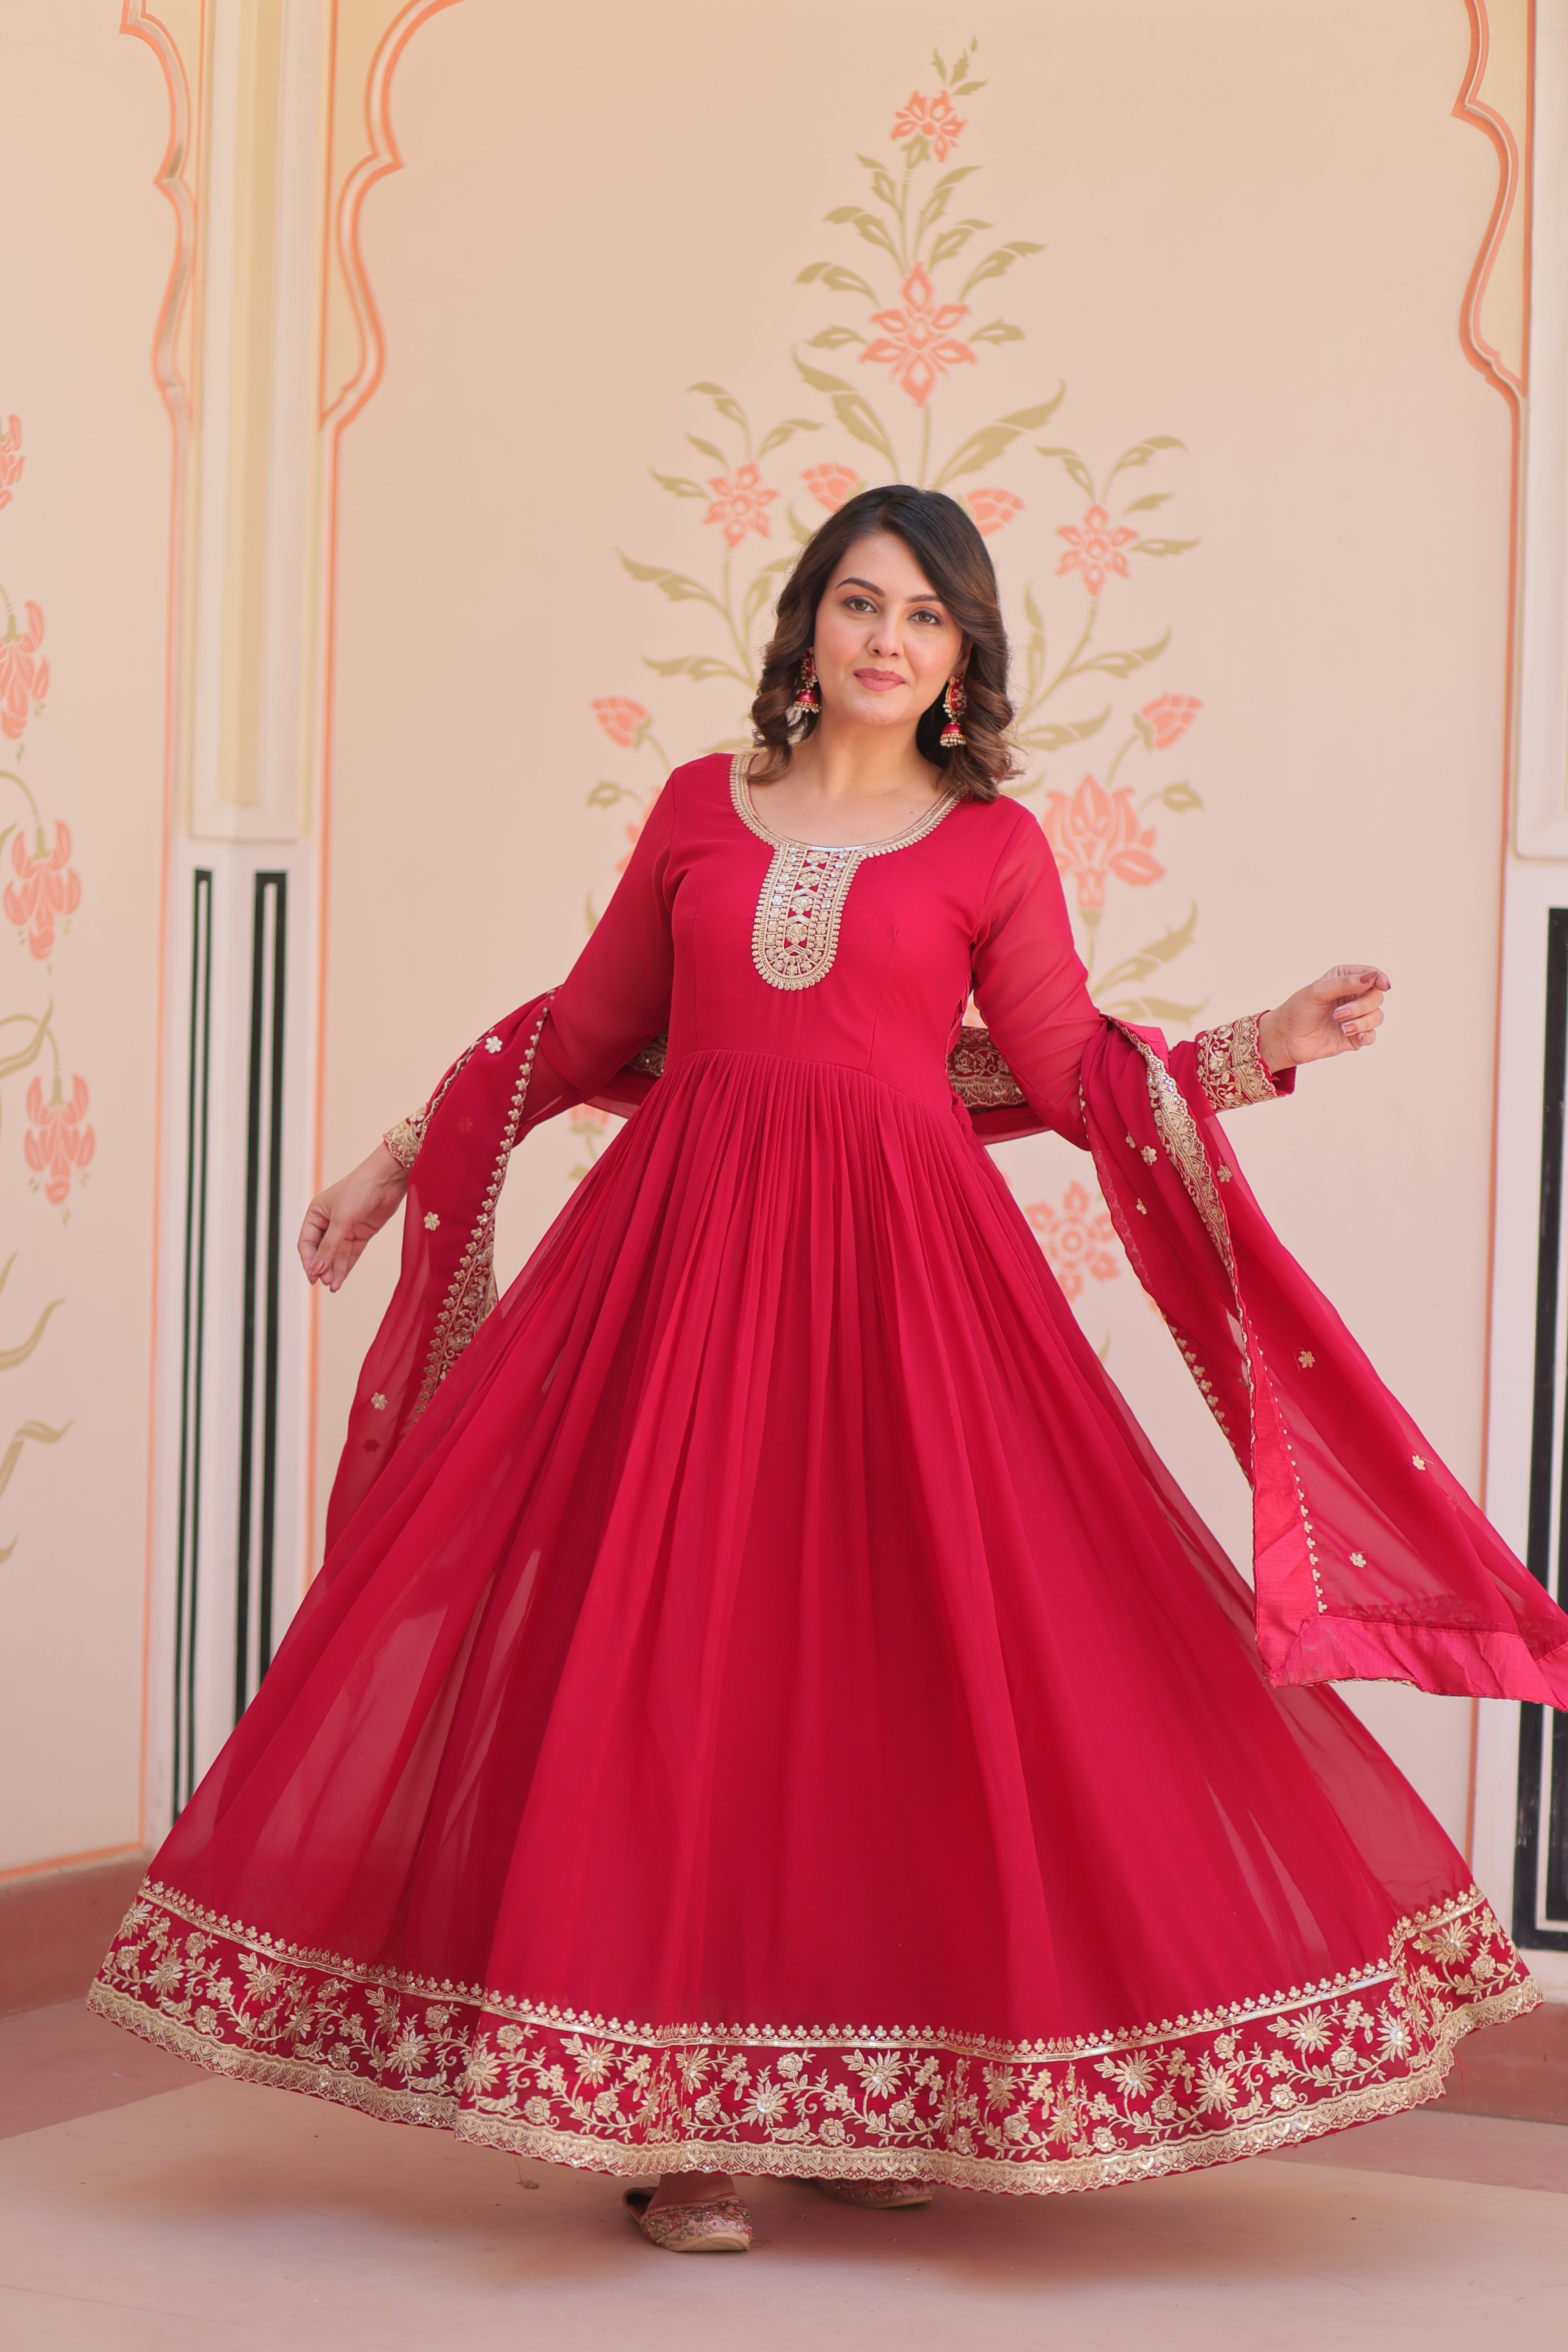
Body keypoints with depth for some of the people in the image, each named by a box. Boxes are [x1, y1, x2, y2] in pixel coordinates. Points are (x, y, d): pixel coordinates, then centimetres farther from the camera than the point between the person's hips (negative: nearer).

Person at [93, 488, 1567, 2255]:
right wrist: (402, 1159, 19)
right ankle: (669, 2111, 4)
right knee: (666, 1654, -4)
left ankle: (869, 2093, 14)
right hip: (683, 1246, 1)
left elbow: (1070, 1076, 6)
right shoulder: (702, 806, 11)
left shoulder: (992, 846, 7)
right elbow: (589, 1028, 18)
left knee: (894, 1659, -1)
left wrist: (1263, 1047, -6)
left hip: (897, 1265, -1)